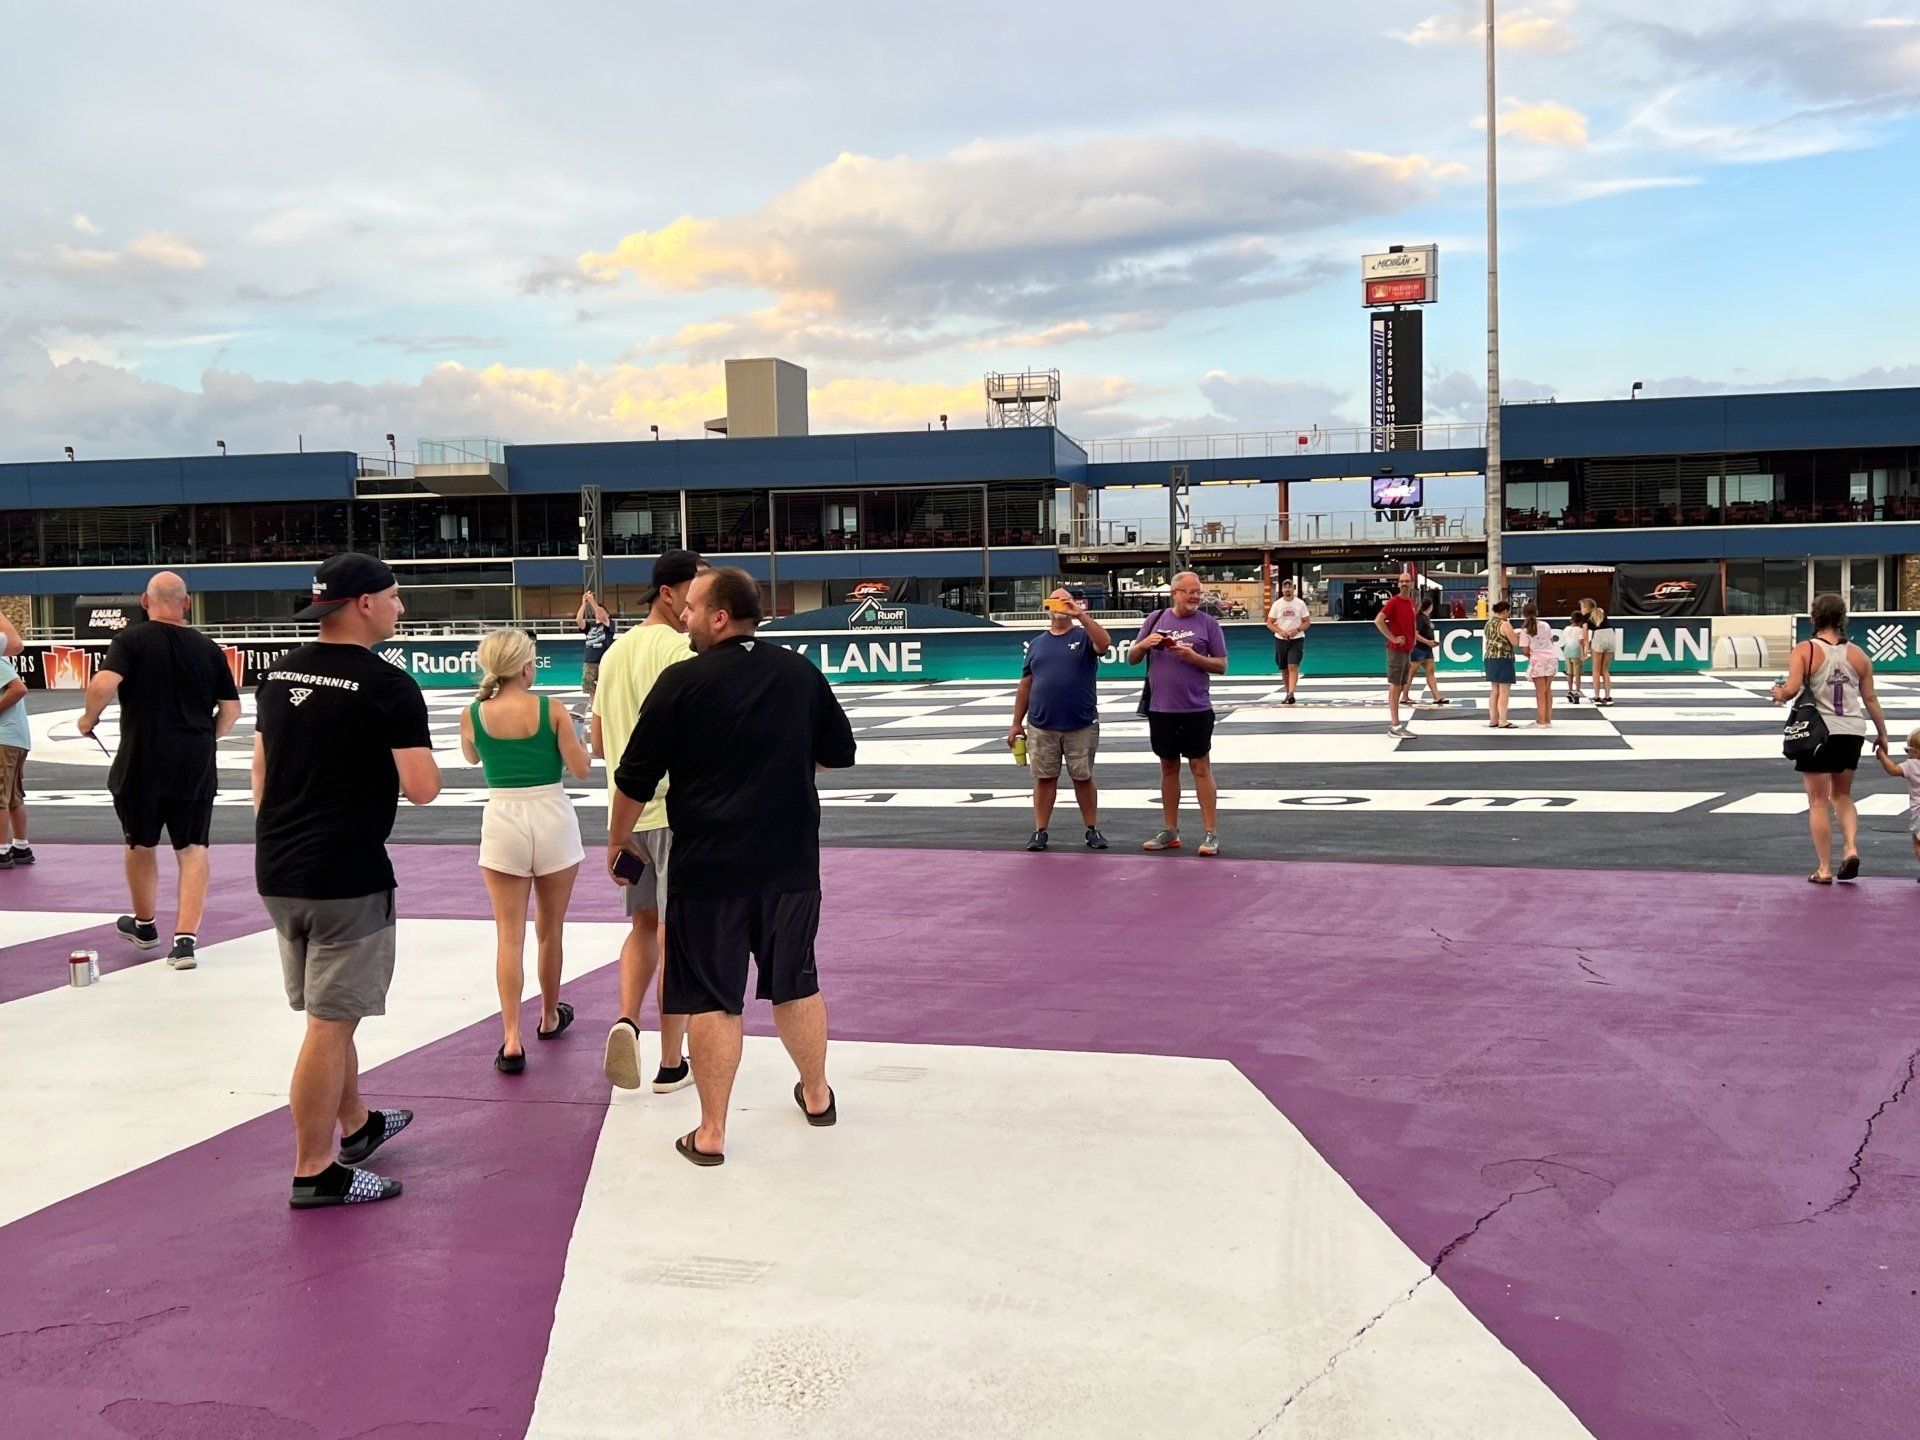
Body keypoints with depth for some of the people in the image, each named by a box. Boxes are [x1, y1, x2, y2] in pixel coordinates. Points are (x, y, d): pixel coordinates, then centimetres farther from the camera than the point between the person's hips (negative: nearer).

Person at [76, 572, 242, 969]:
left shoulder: (130, 640, -6)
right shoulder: (208, 649, 3)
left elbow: (104, 683, -22)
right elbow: (231, 708, 5)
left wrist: (89, 718, -3)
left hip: (141, 763, -1)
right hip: (196, 768, 1)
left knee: (141, 845, 18)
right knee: (193, 848, 4)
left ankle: (145, 925, 37)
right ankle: (185, 938, -7)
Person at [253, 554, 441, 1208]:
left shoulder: (280, 673, 9)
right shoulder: (389, 686, -13)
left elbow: (261, 772, 15)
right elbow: (423, 788, -15)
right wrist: (414, 746, 5)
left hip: (277, 870, 8)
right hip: (347, 878, -8)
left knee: (331, 1013, 22)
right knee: (331, 1023, 0)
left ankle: (357, 1124, 38)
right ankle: (316, 1172, 8)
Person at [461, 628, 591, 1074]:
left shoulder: (473, 714, -3)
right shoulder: (551, 708, -9)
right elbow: (580, 769, -6)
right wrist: (575, 735, 13)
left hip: (503, 822, 1)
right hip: (552, 819, 0)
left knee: (510, 934, 2)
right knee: (549, 929, 16)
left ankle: (512, 1040, -7)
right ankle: (550, 1017, 34)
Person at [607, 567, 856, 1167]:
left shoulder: (682, 681, -11)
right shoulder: (801, 673, 1)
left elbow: (636, 776, -6)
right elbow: (839, 753, 14)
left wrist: (619, 837, 10)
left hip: (708, 863, -4)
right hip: (791, 861, 4)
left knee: (711, 998, 4)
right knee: (796, 982, 19)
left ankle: (711, 1133, 8)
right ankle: (817, 1094, 34)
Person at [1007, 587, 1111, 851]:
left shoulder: (1083, 637, 4)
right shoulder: (1036, 644, 11)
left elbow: (1104, 643, -21)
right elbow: (1026, 685, 11)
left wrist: (1081, 615, -24)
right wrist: (1017, 723, 9)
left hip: (1082, 726, -2)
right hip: (1041, 727, 2)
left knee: (1083, 778, 6)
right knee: (1044, 778, 6)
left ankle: (1092, 830, 16)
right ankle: (1040, 831, 12)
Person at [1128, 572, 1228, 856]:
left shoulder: (1208, 624, 1)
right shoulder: (1156, 619, 7)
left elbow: (1221, 666, -1)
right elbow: (1131, 659, 11)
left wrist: (1192, 656, -15)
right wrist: (1144, 644, -9)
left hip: (1196, 709, -3)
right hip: (1160, 709, 3)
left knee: (1200, 767, -3)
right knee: (1168, 767, 11)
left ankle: (1211, 833, 1)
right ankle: (1169, 832, 20)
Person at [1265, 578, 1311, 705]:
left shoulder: (1300, 603, -1)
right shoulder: (1277, 604, 2)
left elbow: (1307, 622, 2)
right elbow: (1269, 623, 3)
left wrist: (1297, 629, -16)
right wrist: (1280, 631, -14)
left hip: (1297, 639, -3)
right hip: (1280, 640, 3)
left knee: (1293, 667, -17)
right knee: (1284, 669, 9)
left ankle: (1290, 694, -25)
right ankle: (1289, 694, 22)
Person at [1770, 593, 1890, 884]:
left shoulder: (1805, 651, -8)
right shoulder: (1858, 654, 4)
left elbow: (1791, 689, -20)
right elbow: (1870, 698, 7)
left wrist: (1779, 694, 3)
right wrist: (1882, 734, 16)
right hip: (1852, 732, 4)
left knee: (1819, 802, 6)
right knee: (1842, 796, 22)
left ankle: (1825, 869, 6)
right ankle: (1851, 848, 1)